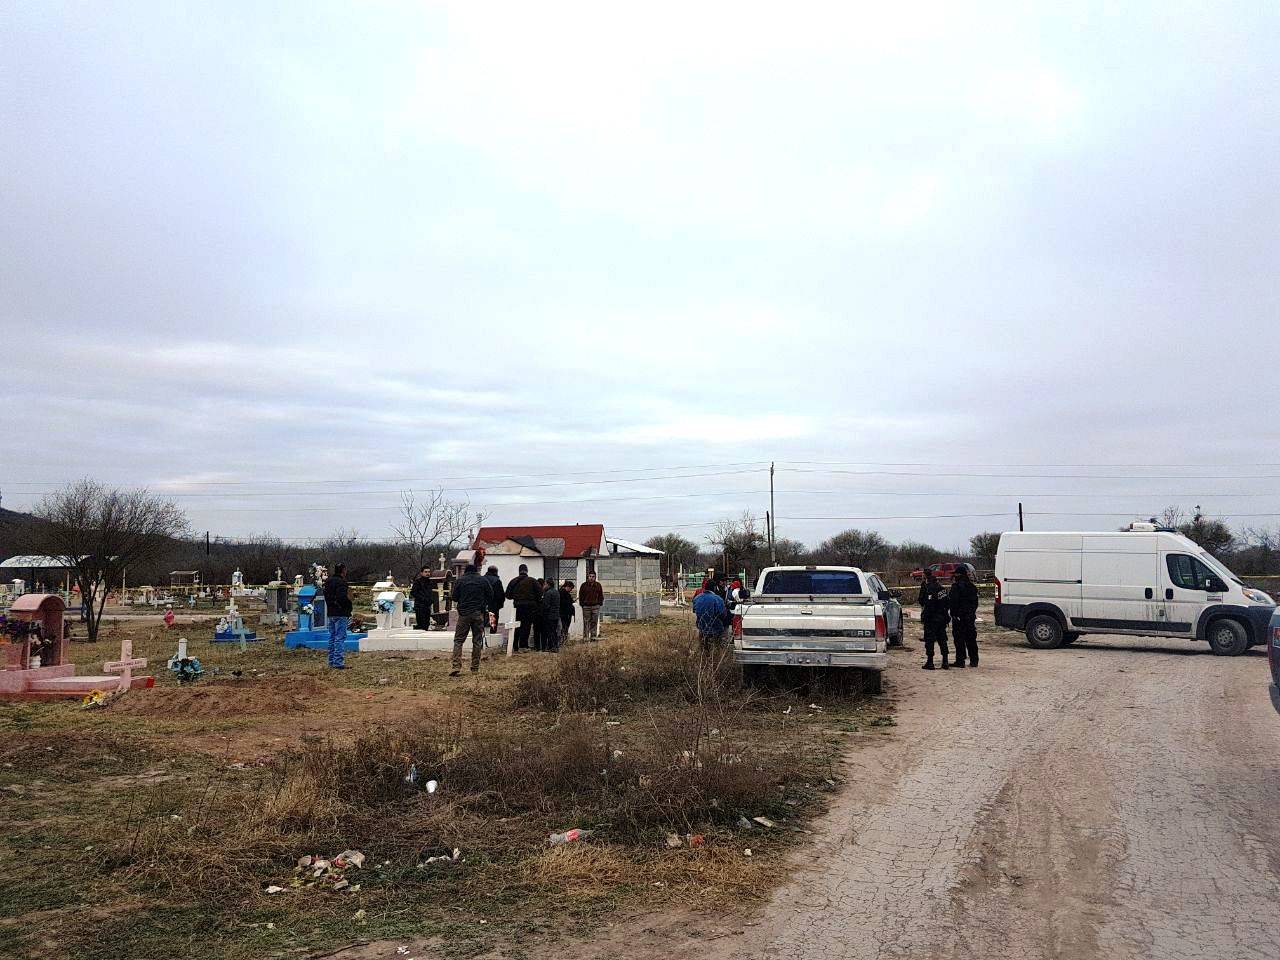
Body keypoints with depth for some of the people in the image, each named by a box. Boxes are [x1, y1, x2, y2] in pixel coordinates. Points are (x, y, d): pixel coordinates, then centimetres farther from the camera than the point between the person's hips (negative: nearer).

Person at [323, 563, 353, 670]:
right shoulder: (341, 582, -15)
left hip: (331, 613, 9)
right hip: (340, 613, -9)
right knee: (340, 637, -7)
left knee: (332, 637, 14)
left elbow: (326, 596, 18)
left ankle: (332, 661, 18)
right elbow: (342, 597, -25)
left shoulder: (328, 582, 14)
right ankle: (338, 662, -10)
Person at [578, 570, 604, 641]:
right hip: (586, 606, -2)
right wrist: (582, 604, -1)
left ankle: (593, 636, 11)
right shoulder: (584, 585, -1)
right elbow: (580, 595, 4)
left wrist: (600, 603, 6)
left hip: (595, 606, 2)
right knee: (586, 622, -1)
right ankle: (585, 636, 3)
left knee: (594, 622, 5)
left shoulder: (598, 585, 6)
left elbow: (601, 595, 14)